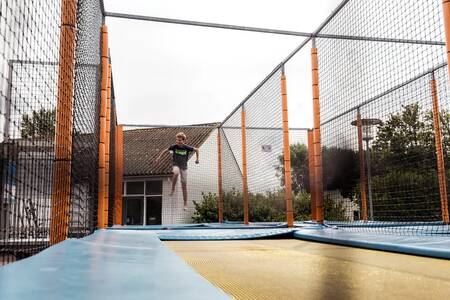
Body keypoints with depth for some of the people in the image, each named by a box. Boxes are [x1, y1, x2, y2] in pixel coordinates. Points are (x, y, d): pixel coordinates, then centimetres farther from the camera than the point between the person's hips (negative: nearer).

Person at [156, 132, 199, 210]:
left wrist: (197, 158, 3)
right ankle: (173, 189, -18)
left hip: (184, 167, 1)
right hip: (175, 165, -1)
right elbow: (166, 150, 6)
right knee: (176, 173, -39)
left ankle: (185, 204, 10)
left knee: (184, 186, 1)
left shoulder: (187, 148, -10)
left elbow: (196, 150, 6)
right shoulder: (174, 146, -10)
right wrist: (159, 157, 3)